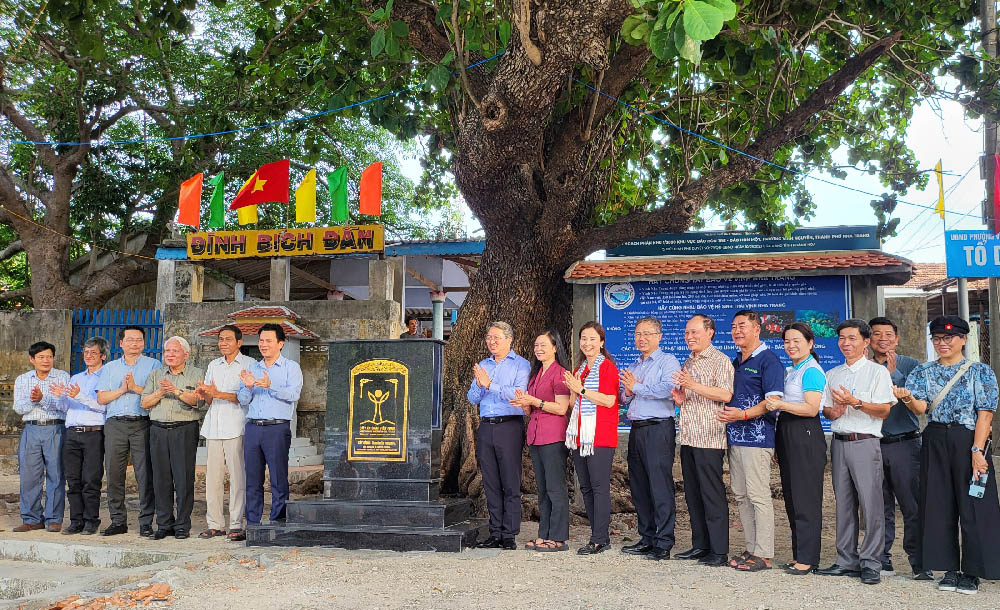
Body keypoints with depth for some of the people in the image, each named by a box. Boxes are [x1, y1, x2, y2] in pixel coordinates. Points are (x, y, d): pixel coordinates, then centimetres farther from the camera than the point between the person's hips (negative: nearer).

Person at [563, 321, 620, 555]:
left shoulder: (607, 367, -4)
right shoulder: (579, 369, 20)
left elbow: (609, 400, -14)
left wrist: (581, 389, -13)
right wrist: (573, 390, 3)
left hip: (601, 436, -8)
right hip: (579, 435, 8)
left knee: (599, 486, -7)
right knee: (585, 487, 9)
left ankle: (600, 539, -4)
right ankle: (599, 534, 17)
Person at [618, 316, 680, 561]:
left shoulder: (667, 361, -2)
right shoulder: (634, 366, 21)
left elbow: (667, 389, -19)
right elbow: (622, 398, 23)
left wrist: (637, 387, -12)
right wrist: (627, 392, 0)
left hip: (658, 429, -8)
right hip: (636, 429, 8)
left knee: (660, 488, -8)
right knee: (638, 487, 10)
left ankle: (663, 543, -4)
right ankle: (647, 539, 19)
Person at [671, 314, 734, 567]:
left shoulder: (720, 361, -5)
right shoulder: (687, 363, 20)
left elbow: (725, 395, -17)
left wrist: (693, 385, -21)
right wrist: (680, 399, 7)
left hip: (709, 439, -8)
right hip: (688, 438, 8)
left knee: (713, 495, -6)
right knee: (692, 494, 10)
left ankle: (719, 551, -1)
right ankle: (699, 545, 18)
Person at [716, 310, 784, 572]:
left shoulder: (768, 360, -7)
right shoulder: (735, 362, 18)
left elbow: (773, 400, -15)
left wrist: (743, 414, -25)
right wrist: (727, 417, 10)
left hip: (757, 436, -9)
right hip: (735, 436, 9)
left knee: (759, 495, -6)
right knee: (741, 495, 11)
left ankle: (763, 555, -1)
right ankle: (751, 549, 19)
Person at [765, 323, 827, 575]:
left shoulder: (812, 371, -10)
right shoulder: (789, 371, 18)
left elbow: (811, 408, -19)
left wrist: (782, 404, -24)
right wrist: (776, 403, 12)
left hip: (805, 435, -10)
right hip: (786, 435, 10)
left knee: (806, 499, -6)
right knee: (791, 497, 12)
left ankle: (807, 558, -1)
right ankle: (798, 555, 19)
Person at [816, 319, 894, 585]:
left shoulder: (878, 372, 2)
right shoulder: (832, 375, 18)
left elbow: (884, 410, -6)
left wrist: (855, 402, -17)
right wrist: (834, 412, -4)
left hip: (865, 443, -5)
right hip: (839, 442, 5)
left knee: (870, 502, -8)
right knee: (843, 502, 7)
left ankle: (870, 563, -1)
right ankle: (847, 561, 13)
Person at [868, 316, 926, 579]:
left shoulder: (910, 365, 4)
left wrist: (893, 374, -17)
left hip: (904, 444, -3)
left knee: (912, 506, -3)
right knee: (880, 506, 8)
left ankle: (920, 564, 4)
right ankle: (882, 560, 15)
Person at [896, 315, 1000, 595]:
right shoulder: (924, 372, 8)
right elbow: (921, 407, -4)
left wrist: (977, 450, -15)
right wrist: (908, 398, -27)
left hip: (968, 442, -3)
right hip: (935, 443, 3)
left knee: (973, 507, -1)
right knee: (939, 506, 6)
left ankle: (972, 572, 11)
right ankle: (950, 568, 17)